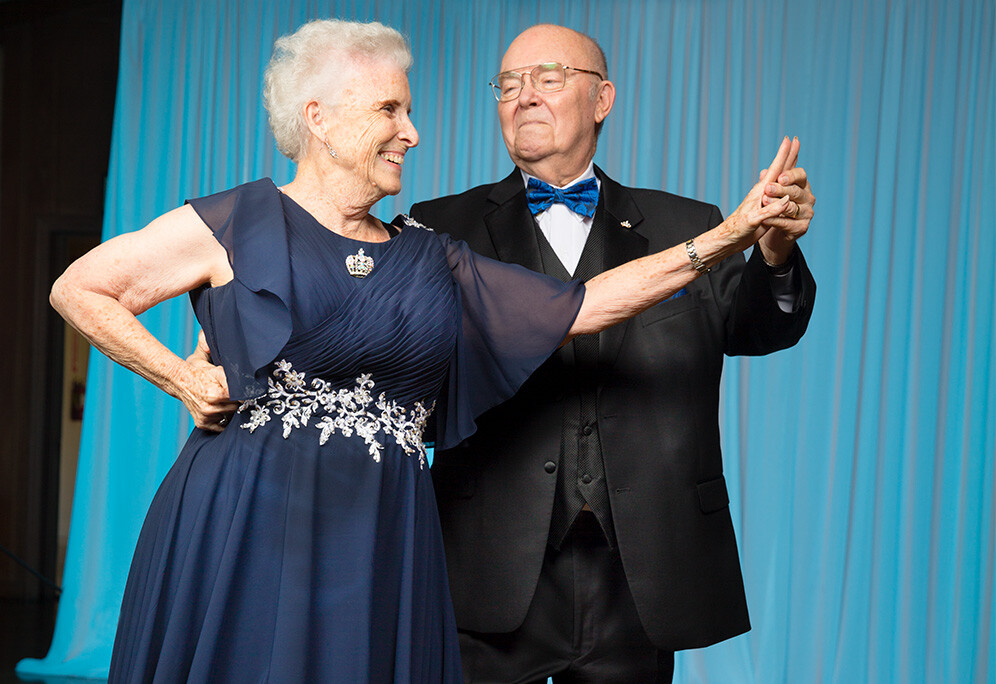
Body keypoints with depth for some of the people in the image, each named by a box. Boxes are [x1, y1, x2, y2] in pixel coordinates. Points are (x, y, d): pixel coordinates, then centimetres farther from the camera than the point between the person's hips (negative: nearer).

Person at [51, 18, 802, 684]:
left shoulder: (430, 260, 13)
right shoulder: (235, 224, 2)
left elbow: (582, 304, 9)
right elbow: (78, 289, 6)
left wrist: (728, 236, 3)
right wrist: (181, 376, -4)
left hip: (380, 551, 4)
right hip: (243, 529, -3)